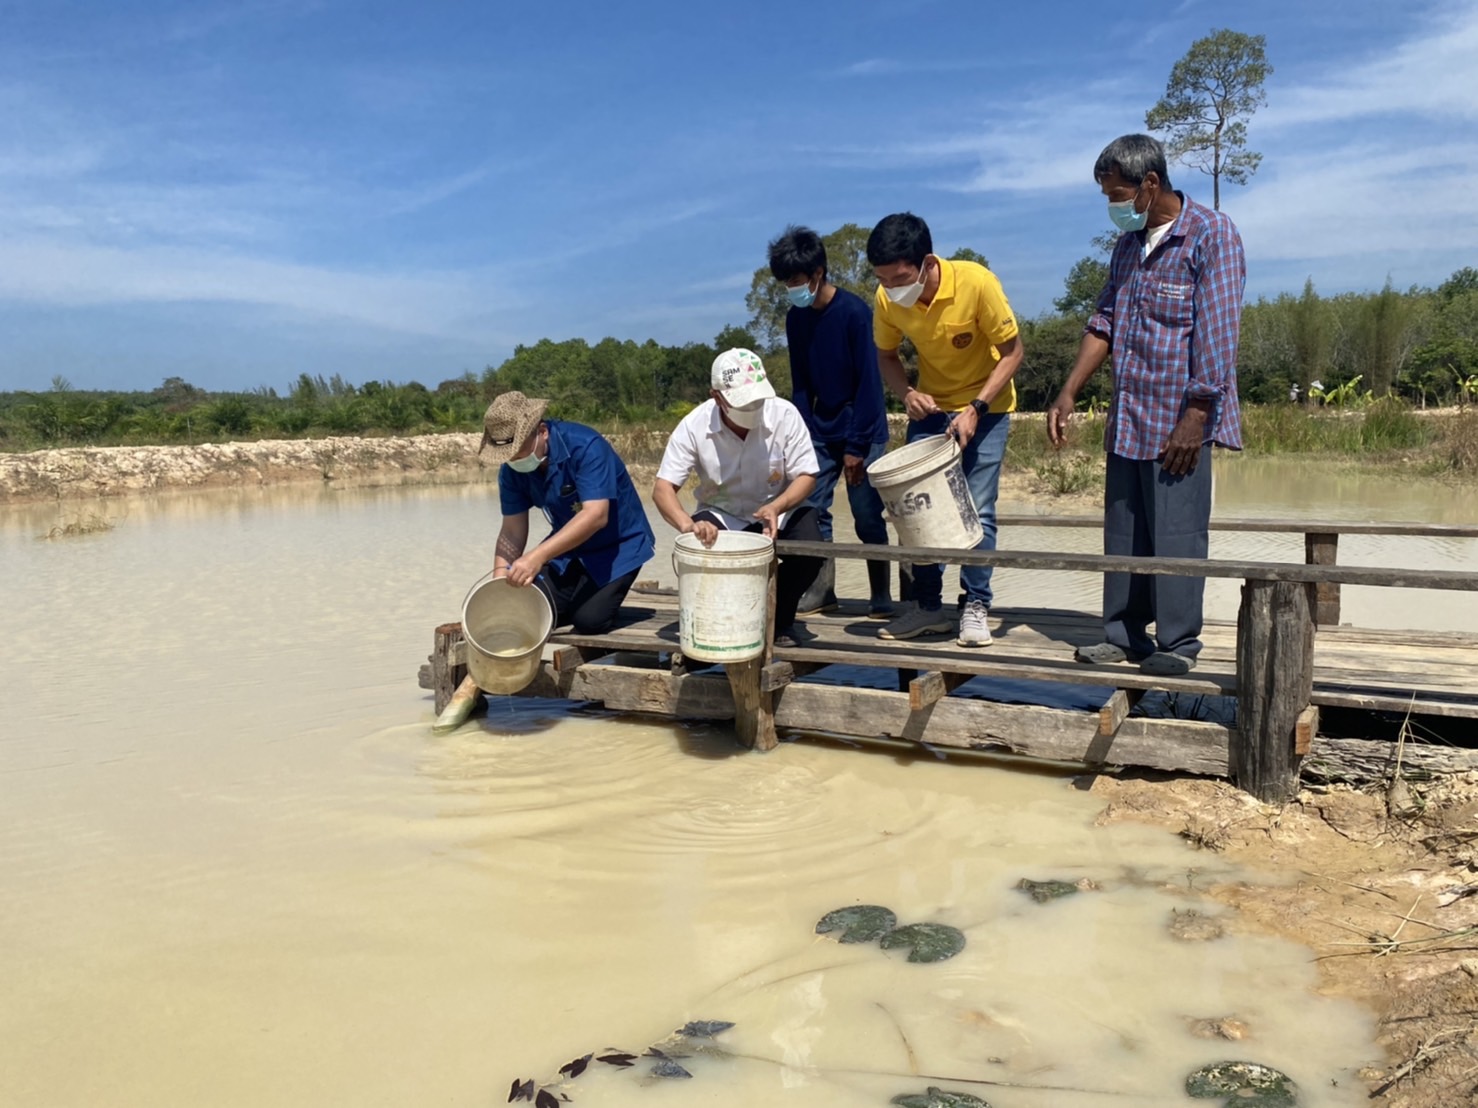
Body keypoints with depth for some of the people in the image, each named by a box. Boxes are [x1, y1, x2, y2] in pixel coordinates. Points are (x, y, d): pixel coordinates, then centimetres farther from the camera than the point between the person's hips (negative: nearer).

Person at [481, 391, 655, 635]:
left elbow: (595, 515, -37)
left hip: (618, 545, -6)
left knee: (589, 619, -22)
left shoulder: (585, 447, -28)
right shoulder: (511, 469, -8)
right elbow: (512, 529, -6)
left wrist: (538, 556, -47)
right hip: (568, 545, 6)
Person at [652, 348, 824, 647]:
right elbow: (663, 488, -21)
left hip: (778, 511, 0)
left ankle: (781, 618, 2)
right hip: (721, 516, 0)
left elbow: (806, 476, -14)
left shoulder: (785, 414, -20)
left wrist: (776, 507, -35)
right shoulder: (694, 426, -20)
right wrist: (688, 525, -43)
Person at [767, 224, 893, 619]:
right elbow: (800, 383, 8)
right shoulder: (796, 319, 3)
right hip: (821, 432, 6)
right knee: (813, 510, 3)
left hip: (863, 431, -6)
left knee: (868, 516, -3)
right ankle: (821, 590, 15)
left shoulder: (853, 311, -15)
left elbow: (868, 381, -16)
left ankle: (881, 596, 9)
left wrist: (856, 445, -18)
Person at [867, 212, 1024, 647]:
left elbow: (1012, 352, -17)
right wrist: (907, 393, -19)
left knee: (977, 510, -8)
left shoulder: (976, 283, -27)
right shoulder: (888, 299, -16)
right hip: (930, 406, 4)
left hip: (985, 405, -4)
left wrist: (975, 408, -26)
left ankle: (976, 606, 7)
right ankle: (928, 605, 14)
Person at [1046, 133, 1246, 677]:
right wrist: (1068, 393, 8)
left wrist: (1194, 418, -18)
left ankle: (1178, 642, 7)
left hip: (1178, 420, -7)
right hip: (1126, 418, 7)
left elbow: (1216, 336, -14)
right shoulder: (1128, 243, 14)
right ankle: (1124, 633, 20)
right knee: (1123, 531, 10)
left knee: (1176, 533, -3)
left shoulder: (1211, 236, -7)